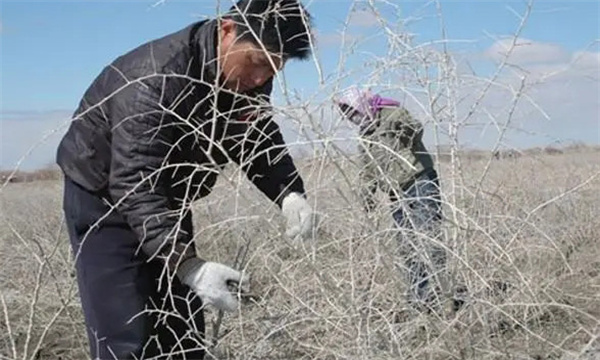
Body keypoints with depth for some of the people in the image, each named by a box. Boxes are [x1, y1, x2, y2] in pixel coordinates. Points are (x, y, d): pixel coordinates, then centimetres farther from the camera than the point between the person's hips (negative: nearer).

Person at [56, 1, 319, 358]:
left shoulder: (250, 77, -11)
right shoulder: (157, 76, -34)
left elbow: (259, 142, -2)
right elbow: (134, 186, -37)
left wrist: (290, 194, -24)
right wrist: (189, 265, -47)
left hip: (169, 200, 7)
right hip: (104, 198, -7)